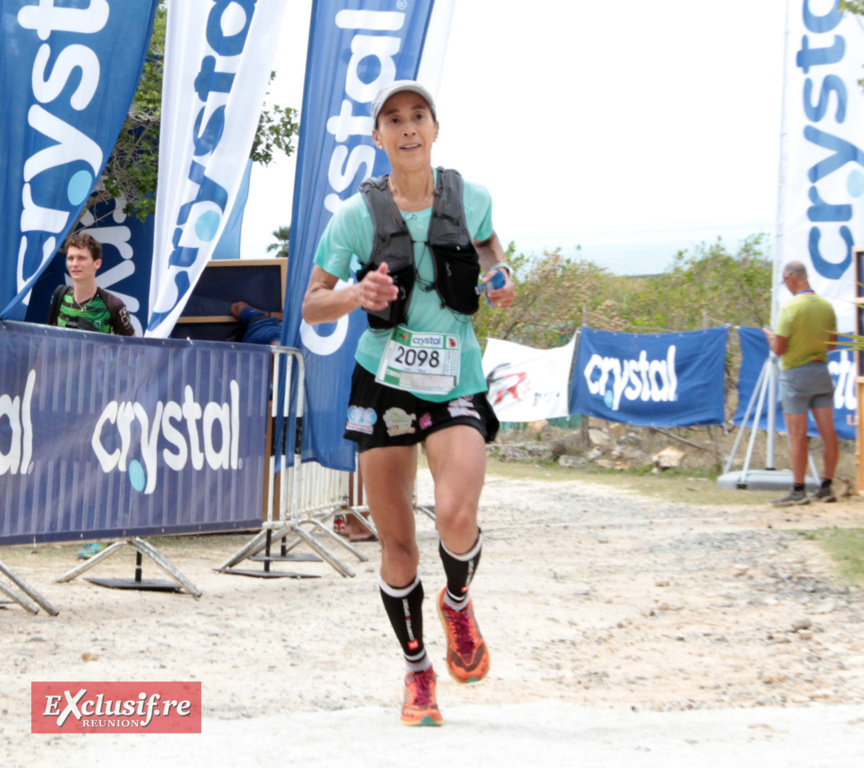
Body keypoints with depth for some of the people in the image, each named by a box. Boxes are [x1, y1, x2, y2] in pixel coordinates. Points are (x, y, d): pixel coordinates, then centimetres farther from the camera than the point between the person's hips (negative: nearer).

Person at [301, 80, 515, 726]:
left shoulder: (470, 198, 1)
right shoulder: (358, 214, -4)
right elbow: (311, 307, 0)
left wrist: (500, 275, 3)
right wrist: (355, 295, -20)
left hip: (456, 383, 0)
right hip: (385, 383, 0)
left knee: (457, 517, -24)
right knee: (397, 544, 3)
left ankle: (458, 604, 11)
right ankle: (418, 671, 24)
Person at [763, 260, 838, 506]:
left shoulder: (790, 308, -15)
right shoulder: (826, 306, 4)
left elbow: (778, 348, -15)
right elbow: (832, 343, 13)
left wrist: (770, 336, 4)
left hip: (796, 374, -6)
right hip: (822, 371, 6)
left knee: (797, 435, -4)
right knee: (828, 432, 6)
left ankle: (798, 491, -3)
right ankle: (826, 487, 11)